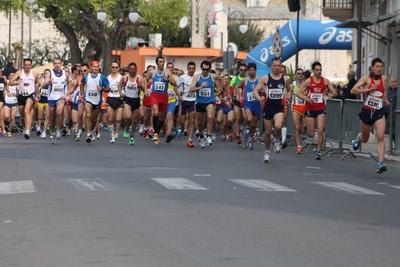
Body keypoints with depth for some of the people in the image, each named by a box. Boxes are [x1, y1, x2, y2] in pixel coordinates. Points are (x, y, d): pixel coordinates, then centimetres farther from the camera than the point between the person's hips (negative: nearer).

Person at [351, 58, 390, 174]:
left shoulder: (384, 78, 4)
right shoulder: (366, 78, -8)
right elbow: (353, 90, -18)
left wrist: (386, 99, 12)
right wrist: (369, 89, -24)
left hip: (379, 112, 1)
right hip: (367, 111, -1)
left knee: (380, 137, -18)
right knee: (365, 139, 17)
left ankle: (381, 163, -22)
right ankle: (358, 138, 56)